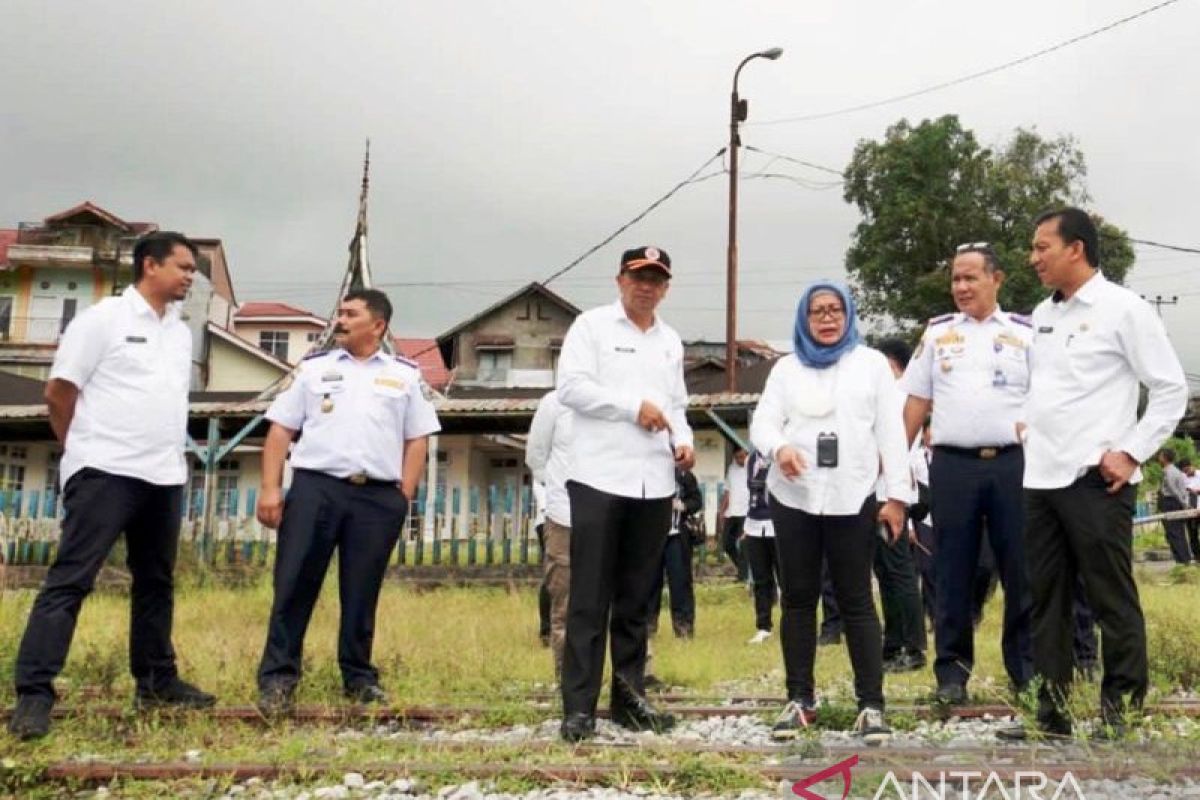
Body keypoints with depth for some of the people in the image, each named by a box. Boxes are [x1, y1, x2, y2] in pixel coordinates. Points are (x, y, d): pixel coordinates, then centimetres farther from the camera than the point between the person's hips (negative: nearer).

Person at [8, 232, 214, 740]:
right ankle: (34, 692, -7)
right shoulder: (103, 319, -5)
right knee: (70, 579, -8)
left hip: (165, 476, 7)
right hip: (106, 472, -7)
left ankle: (156, 681, 25)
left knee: (156, 582, 14)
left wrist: (170, 453, 15)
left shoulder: (181, 333, 14)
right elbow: (58, 392, -4)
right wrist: (86, 449, 4)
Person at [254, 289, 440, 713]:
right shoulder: (313, 368, 12)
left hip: (378, 497, 0)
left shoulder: (405, 375, 12)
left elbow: (417, 440, 9)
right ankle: (278, 677, 5)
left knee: (361, 593, 8)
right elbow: (281, 430, 8)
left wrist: (404, 497, 0)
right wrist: (270, 489, -2)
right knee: (294, 586, -3)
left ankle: (359, 678, 20)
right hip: (315, 487, 0)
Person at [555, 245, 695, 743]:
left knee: (636, 600, 11)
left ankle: (628, 697, 20)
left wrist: (683, 440, 4)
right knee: (589, 600, -5)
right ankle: (578, 706, -1)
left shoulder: (671, 341, 19)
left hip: (655, 484, 6)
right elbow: (571, 387, -10)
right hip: (600, 479, -5)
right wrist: (634, 406, -12)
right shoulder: (591, 325, 2)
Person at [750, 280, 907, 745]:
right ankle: (799, 699, 14)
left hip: (852, 499, -2)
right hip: (793, 497, 2)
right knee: (798, 599, 6)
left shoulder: (871, 363, 9)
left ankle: (871, 704, 2)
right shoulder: (787, 368, 12)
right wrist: (779, 447, -21)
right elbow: (762, 422, 3)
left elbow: (890, 431, 5)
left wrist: (897, 495, -2)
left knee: (856, 601, -2)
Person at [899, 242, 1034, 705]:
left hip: (1012, 463, -1)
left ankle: (1026, 667, 16)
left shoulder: (1024, 333, 7)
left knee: (1022, 571, 4)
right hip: (952, 465, 1)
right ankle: (952, 671, 11)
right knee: (953, 572, 4)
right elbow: (916, 402, 11)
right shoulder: (937, 332, 11)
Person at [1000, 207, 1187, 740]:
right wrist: (1025, 436, 11)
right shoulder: (1042, 314, 15)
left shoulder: (1123, 309, -4)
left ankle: (1124, 712, 9)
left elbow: (1171, 389, -4)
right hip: (1040, 478, 7)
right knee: (1047, 601, 10)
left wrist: (1132, 452, -10)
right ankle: (1050, 710, 18)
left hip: (1095, 480, -7)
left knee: (1112, 601, 0)